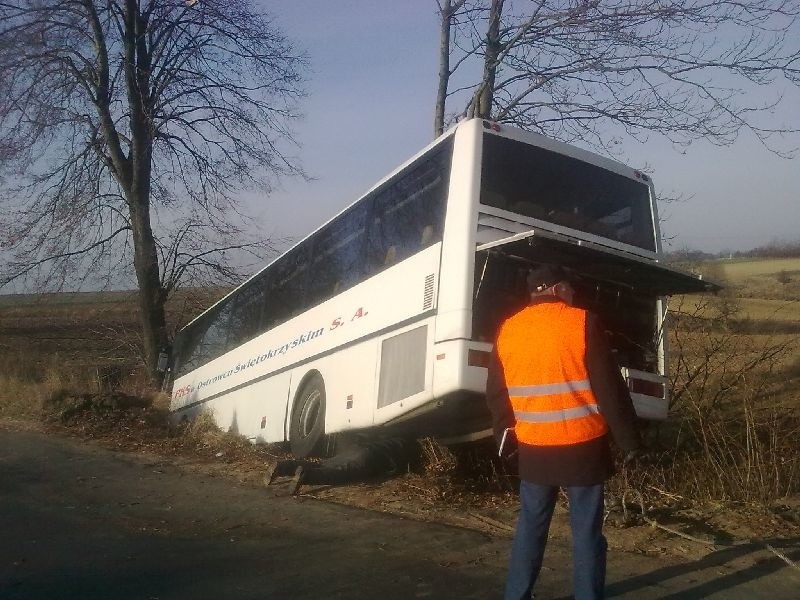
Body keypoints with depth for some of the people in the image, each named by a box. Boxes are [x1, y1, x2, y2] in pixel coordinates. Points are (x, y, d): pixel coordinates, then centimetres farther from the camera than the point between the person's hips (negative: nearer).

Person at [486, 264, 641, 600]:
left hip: (533, 449, 4)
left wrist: (507, 439, 21)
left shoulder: (508, 329, 4)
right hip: (583, 446, -4)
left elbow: (496, 394, 10)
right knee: (586, 529, 7)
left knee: (531, 524, 16)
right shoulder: (582, 323, -9)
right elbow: (610, 388, -9)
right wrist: (629, 439, 0)